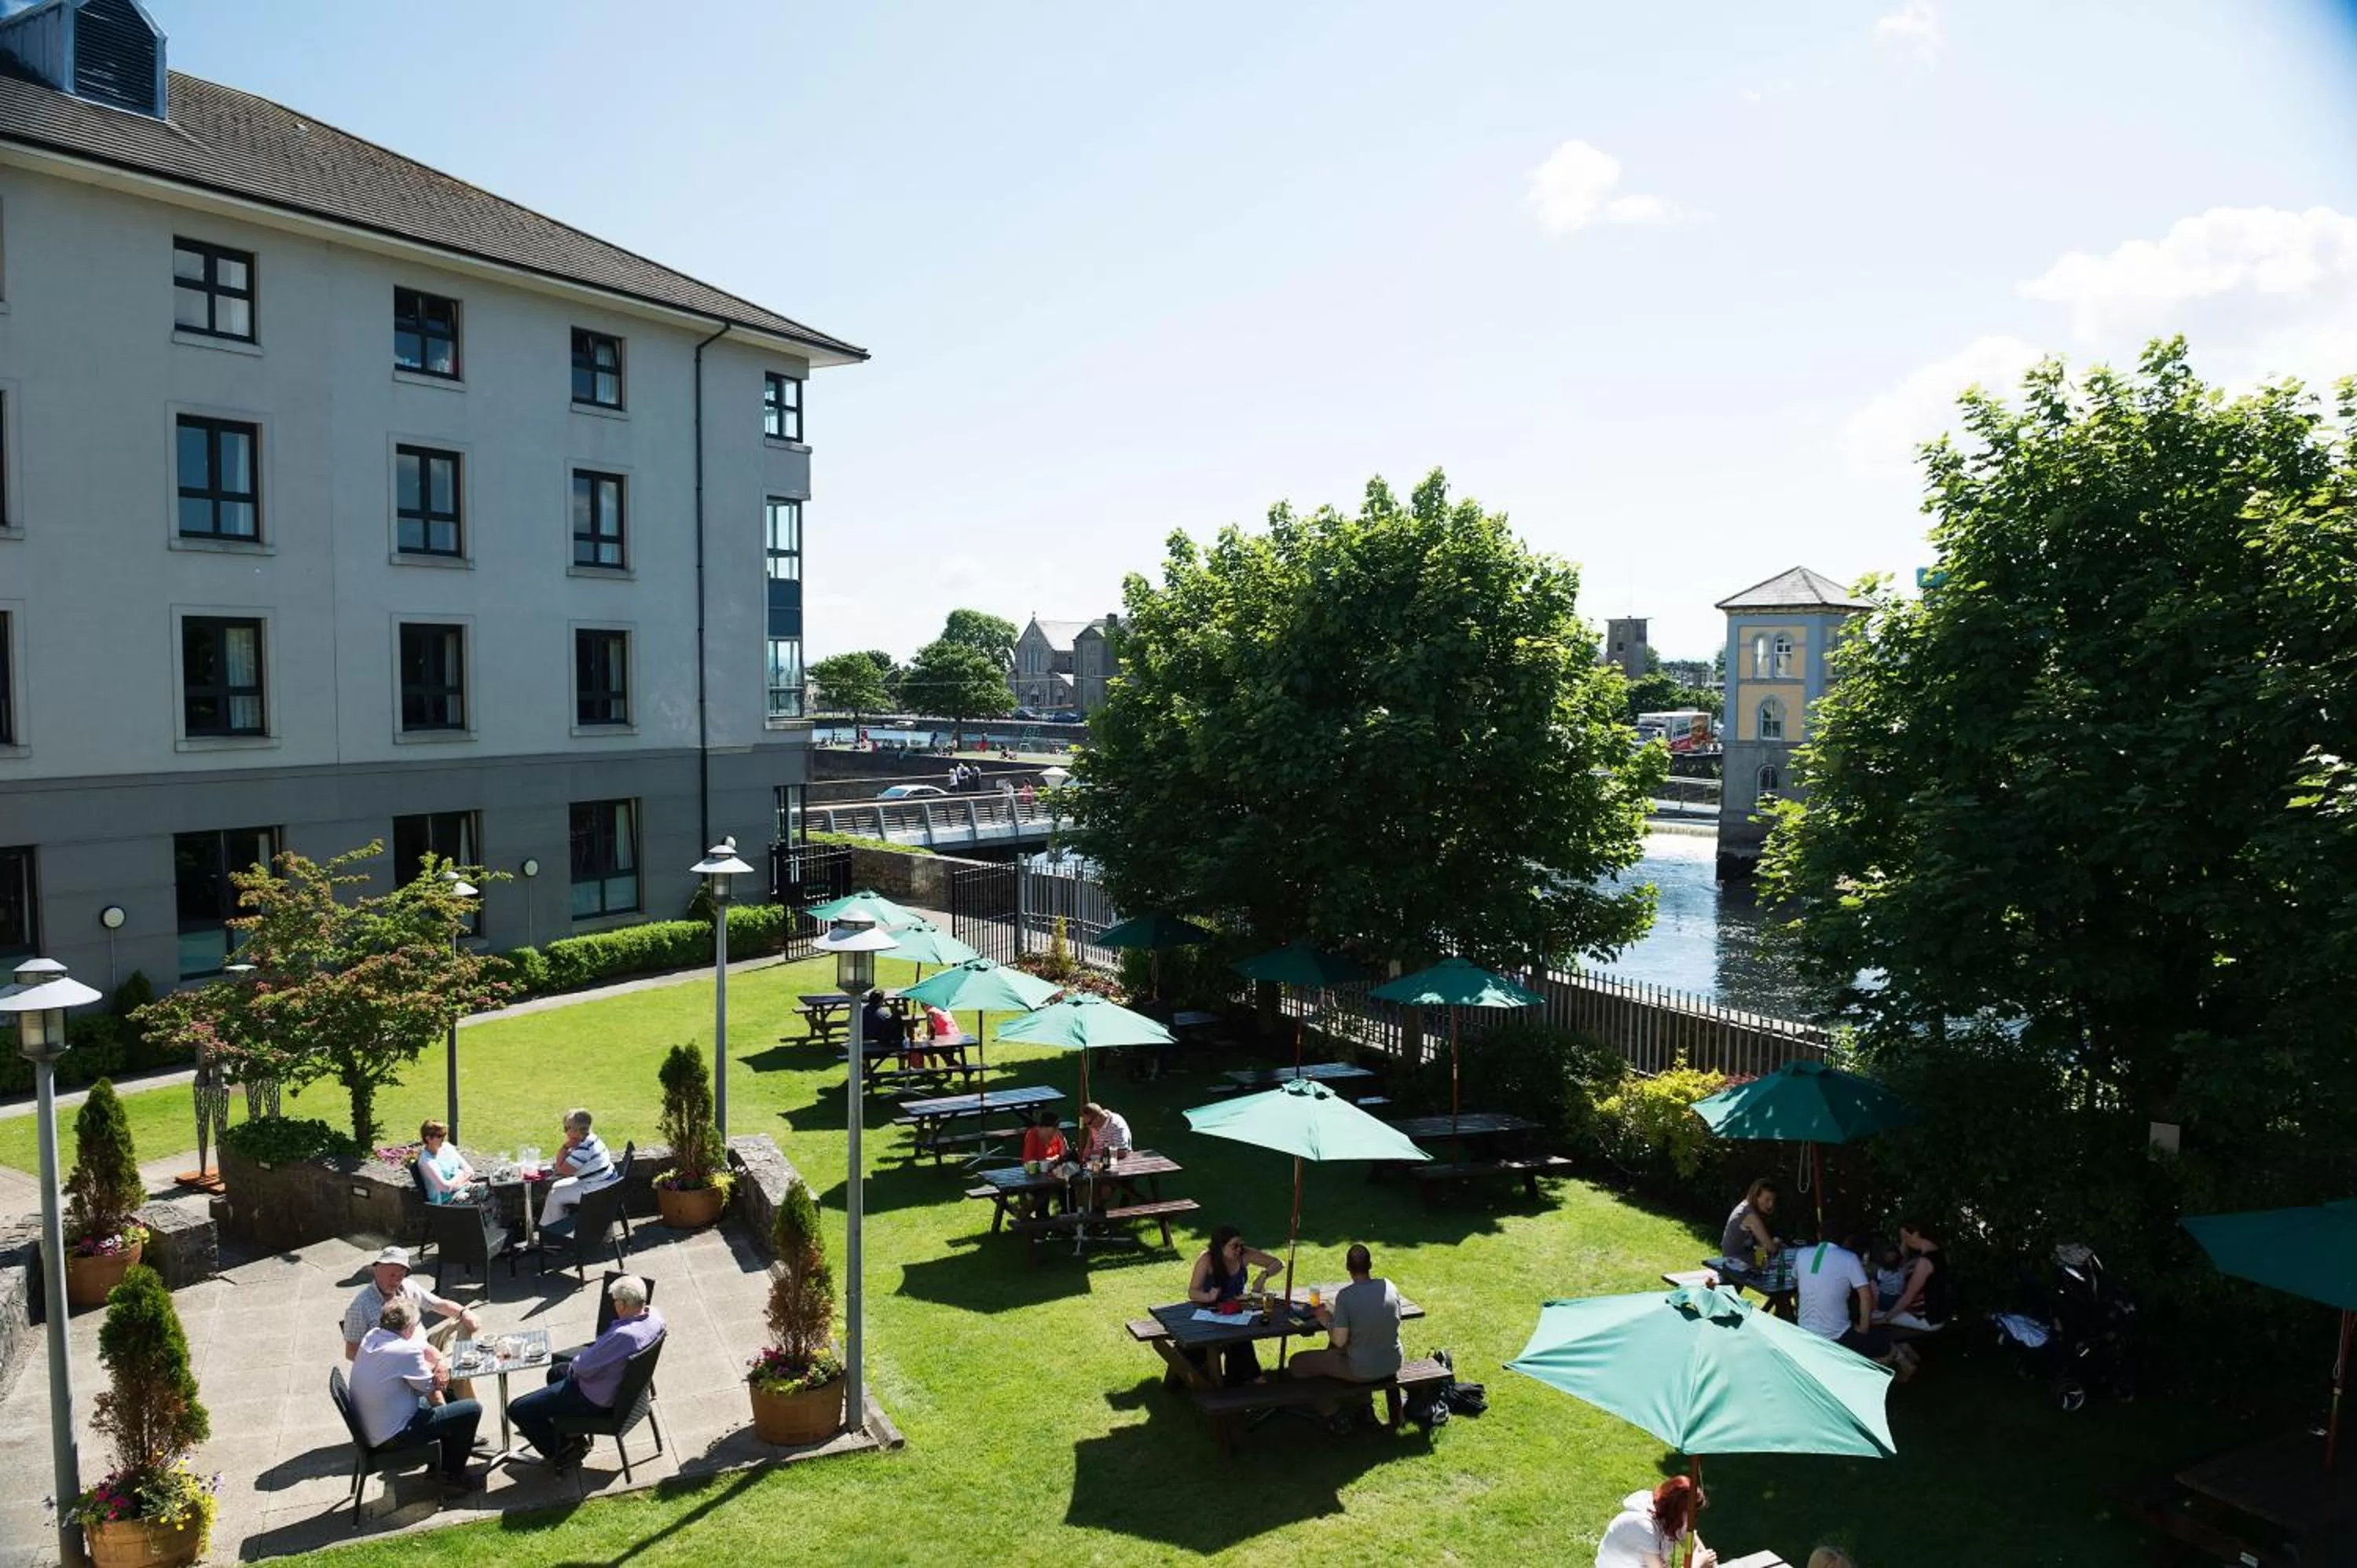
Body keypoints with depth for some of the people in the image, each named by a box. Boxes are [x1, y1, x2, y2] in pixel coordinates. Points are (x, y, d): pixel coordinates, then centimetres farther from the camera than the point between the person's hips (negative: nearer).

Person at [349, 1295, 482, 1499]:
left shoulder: (371, 1336, -2)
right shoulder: (407, 1350, -28)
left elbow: (426, 1348, 7)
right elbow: (432, 1391, -14)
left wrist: (441, 1363, -11)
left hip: (368, 1427, 10)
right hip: (392, 1436, -9)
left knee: (446, 1397, 25)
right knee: (471, 1410, -5)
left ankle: (446, 1463, 33)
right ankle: (453, 1478, 14)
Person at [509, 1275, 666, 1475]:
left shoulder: (624, 1335, -39)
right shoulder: (655, 1316, -12)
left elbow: (583, 1367, -28)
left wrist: (574, 1364, -5)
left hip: (596, 1399, -9)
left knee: (518, 1410, -1)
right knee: (556, 1372, 33)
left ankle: (561, 1455, 15)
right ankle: (572, 1436, 37)